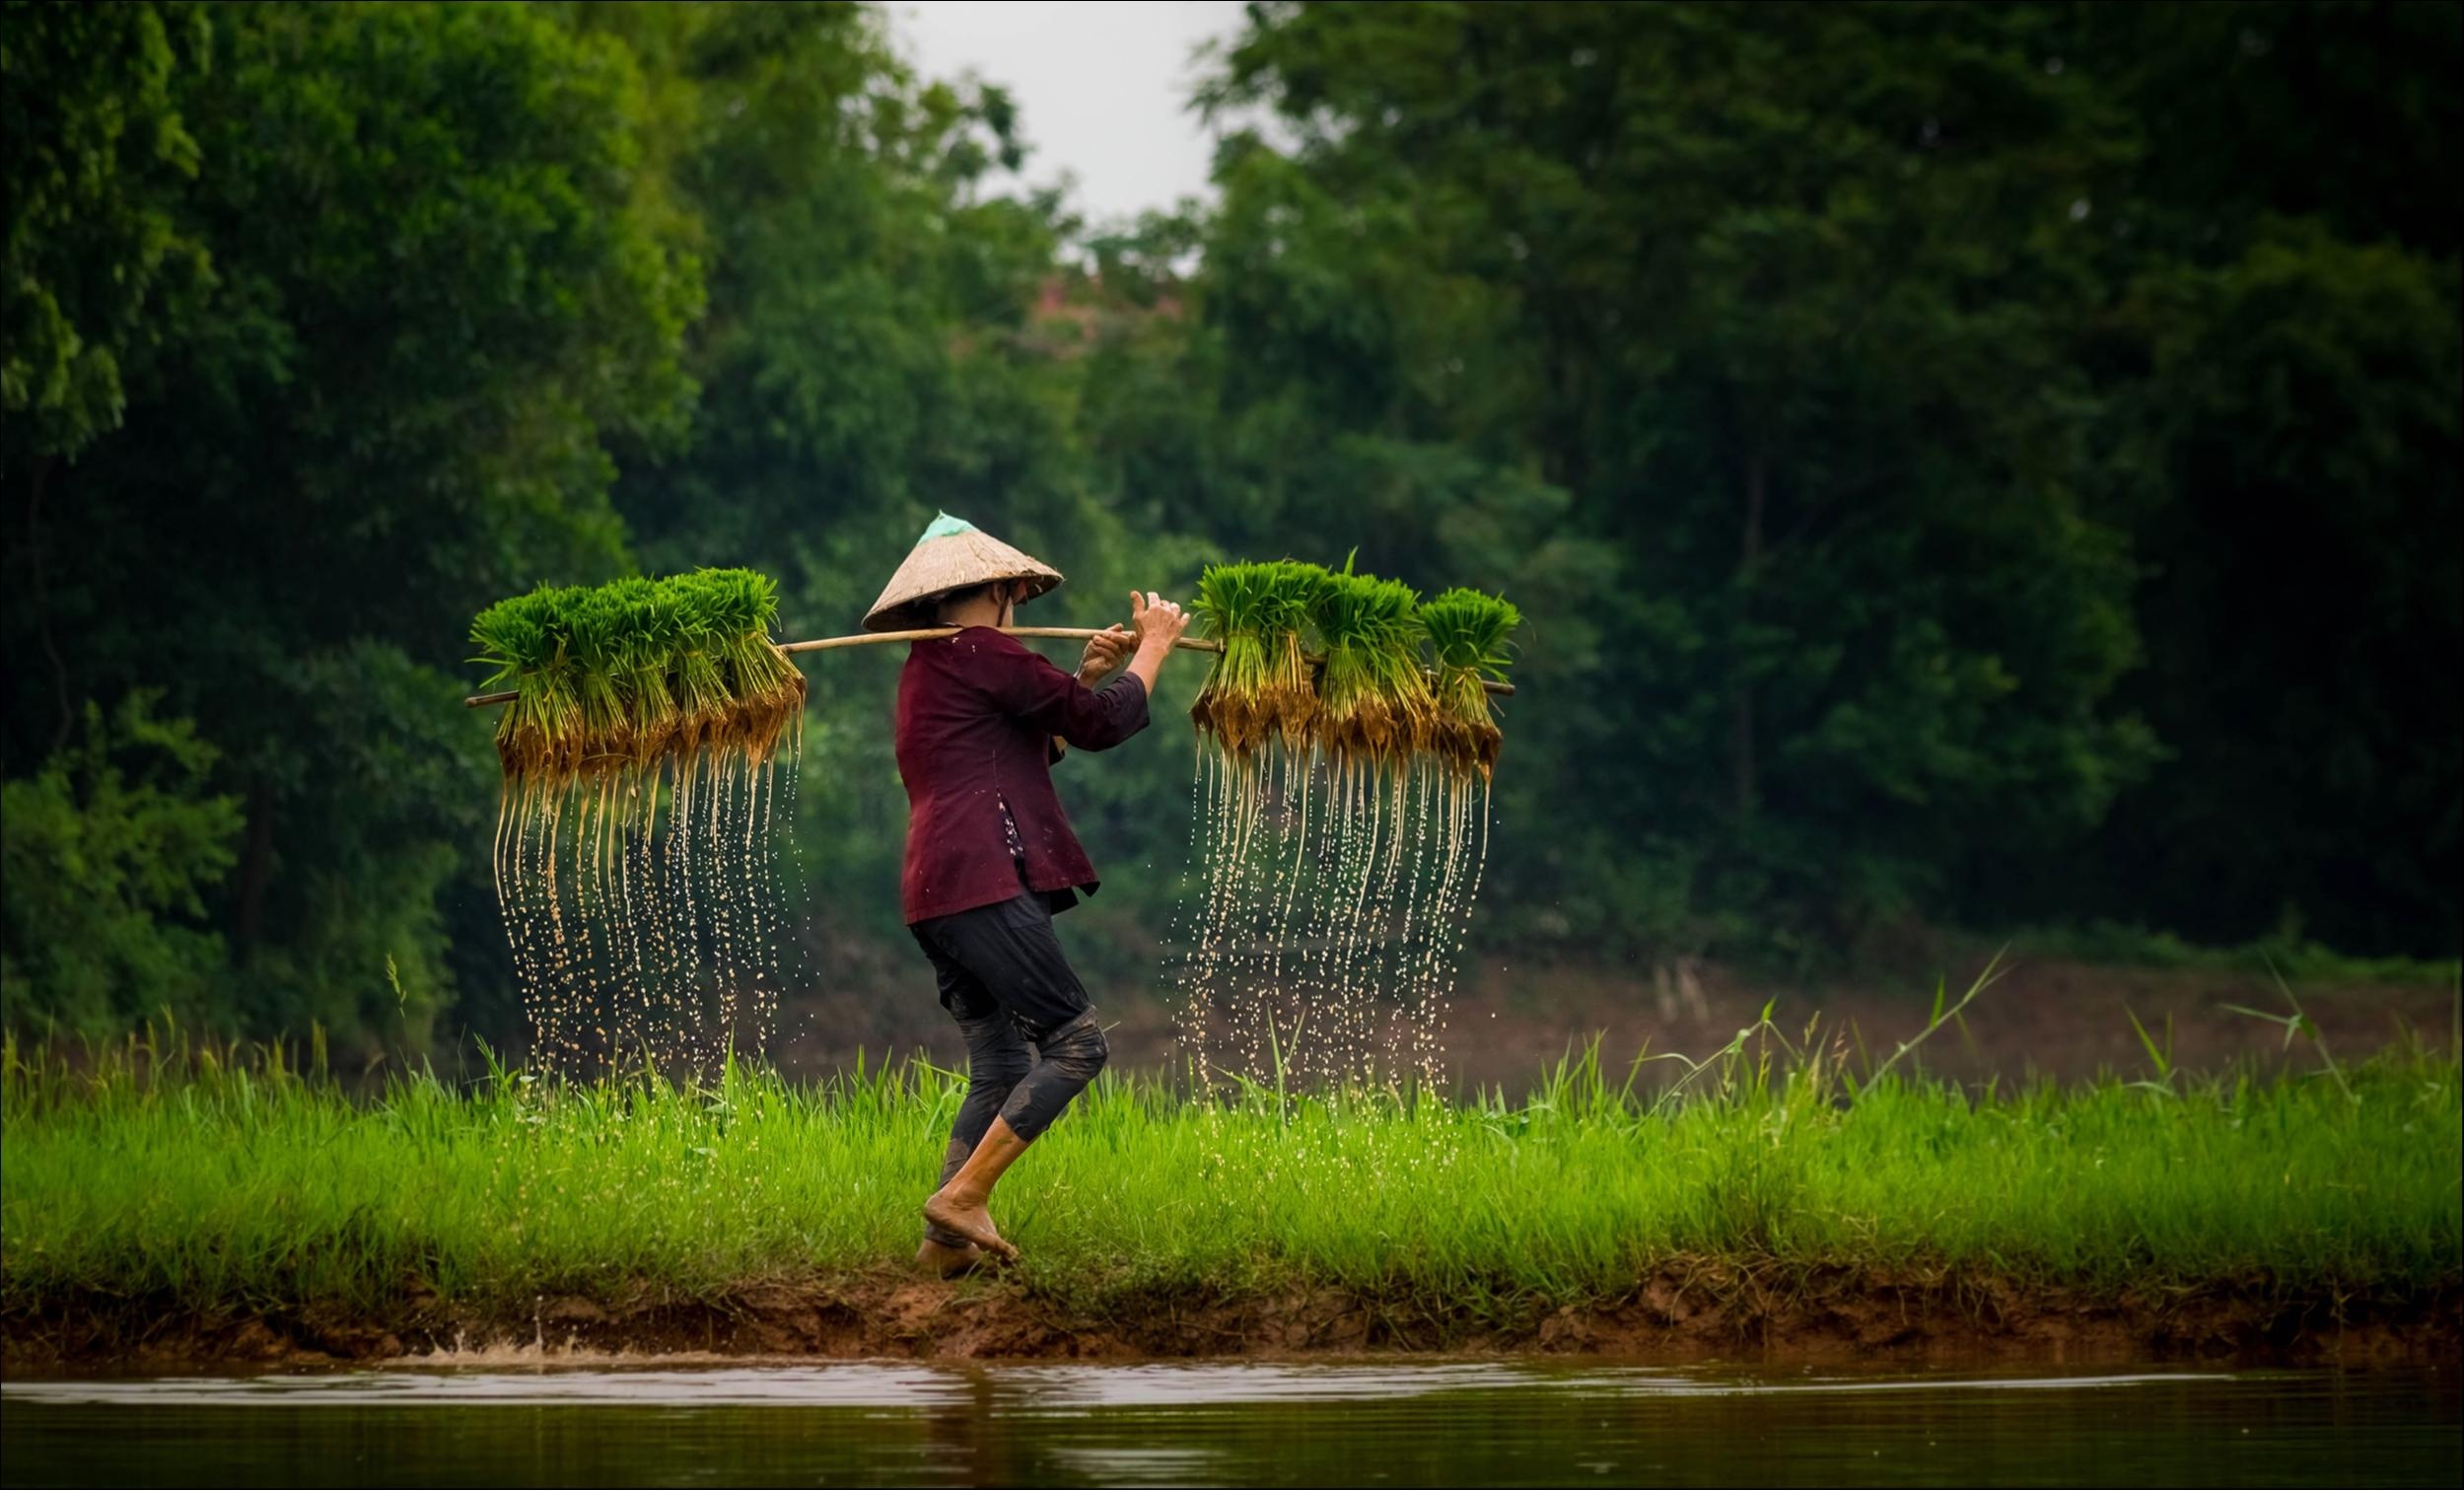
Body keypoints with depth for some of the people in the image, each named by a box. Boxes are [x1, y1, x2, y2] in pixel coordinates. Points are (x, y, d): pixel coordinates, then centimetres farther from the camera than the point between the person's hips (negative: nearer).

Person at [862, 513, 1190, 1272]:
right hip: (985, 885, -10)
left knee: (1000, 1069, 11)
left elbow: (1030, 743, 34)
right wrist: (1152, 647, 10)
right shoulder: (978, 652, -5)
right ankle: (965, 1193, -16)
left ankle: (944, 1245, 6)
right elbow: (1101, 723, -4)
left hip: (937, 894, 10)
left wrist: (1084, 677, 26)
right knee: (1075, 1041, -11)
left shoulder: (926, 668, 25)